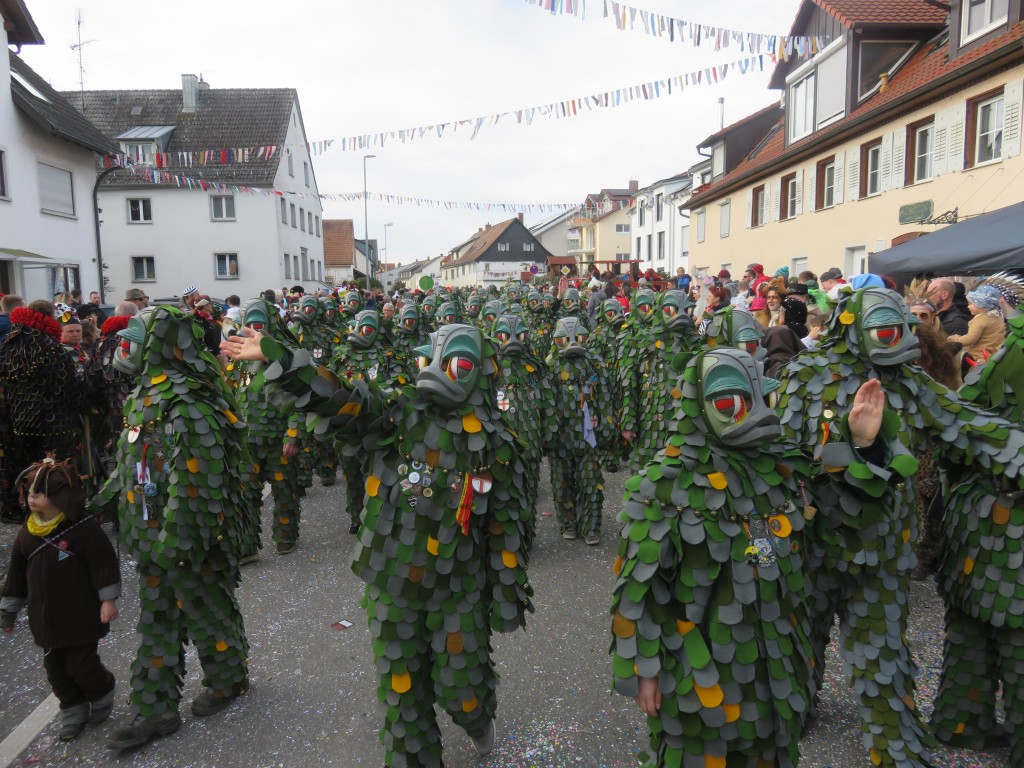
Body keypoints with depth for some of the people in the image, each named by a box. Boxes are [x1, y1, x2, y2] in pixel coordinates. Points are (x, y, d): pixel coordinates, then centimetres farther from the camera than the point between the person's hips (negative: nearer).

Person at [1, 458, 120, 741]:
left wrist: (108, 599, -15)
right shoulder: (27, 534, 3)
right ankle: (72, 710, 32)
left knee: (82, 665, 0)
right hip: (45, 618, 6)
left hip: (80, 616, -6)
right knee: (56, 668, 14)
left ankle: (102, 697, 28)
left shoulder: (83, 527, -16)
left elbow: (104, 563, -14)